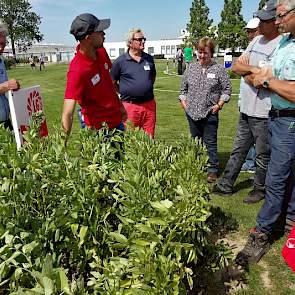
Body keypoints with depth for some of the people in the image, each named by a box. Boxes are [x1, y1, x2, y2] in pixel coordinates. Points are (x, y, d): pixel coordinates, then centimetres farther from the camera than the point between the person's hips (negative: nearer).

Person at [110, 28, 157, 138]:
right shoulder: (120, 61, -3)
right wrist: (125, 92, 2)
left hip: (149, 104, 4)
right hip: (130, 106, -4)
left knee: (150, 138, 9)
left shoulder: (149, 59, 10)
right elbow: (112, 83, 2)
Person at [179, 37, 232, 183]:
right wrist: (183, 101, 5)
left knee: (210, 142, 2)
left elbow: (227, 89, 2)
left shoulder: (218, 69, -3)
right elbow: (183, 87, 15)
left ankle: (212, 170, 13)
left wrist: (219, 104, -7)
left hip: (210, 113, -3)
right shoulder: (191, 67, 7)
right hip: (192, 112, 4)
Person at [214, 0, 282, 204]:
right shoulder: (256, 41, 10)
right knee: (238, 151, 17)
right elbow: (236, 67, 7)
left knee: (263, 156, 10)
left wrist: (246, 70, -7)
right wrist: (253, 70, -9)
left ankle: (260, 189, 29)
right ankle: (225, 185, 29)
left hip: (264, 113, -8)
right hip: (246, 109, 8)